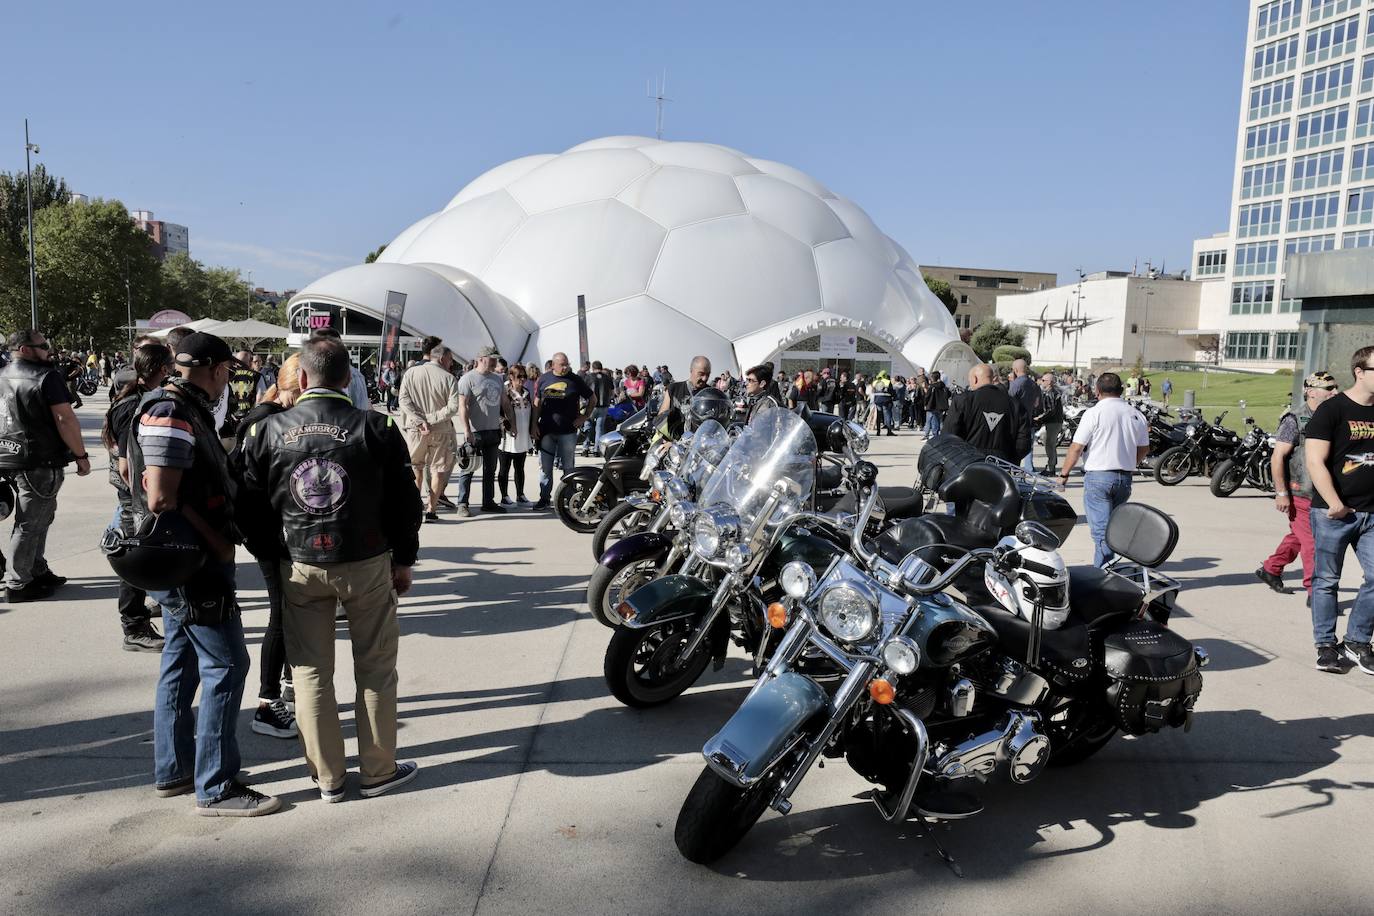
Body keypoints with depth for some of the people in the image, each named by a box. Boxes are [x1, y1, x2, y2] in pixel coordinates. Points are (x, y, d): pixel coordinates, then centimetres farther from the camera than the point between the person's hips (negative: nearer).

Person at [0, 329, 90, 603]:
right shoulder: (47, 377, -14)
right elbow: (65, 419, -19)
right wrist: (81, 455, -13)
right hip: (39, 463, -9)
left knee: (40, 518, 20)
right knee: (30, 524, -1)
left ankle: (38, 571, 29)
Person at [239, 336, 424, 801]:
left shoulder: (268, 431, -3)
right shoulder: (377, 428, -8)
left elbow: (253, 506, 3)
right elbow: (405, 501, -4)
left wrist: (274, 552, 17)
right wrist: (404, 560, 8)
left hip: (299, 567, 2)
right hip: (367, 565, -2)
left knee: (311, 672, 13)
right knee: (375, 669, 11)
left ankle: (328, 776, 21)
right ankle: (377, 771, 19)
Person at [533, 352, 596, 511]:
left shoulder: (574, 380, 1)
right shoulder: (543, 379, 6)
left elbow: (592, 398, 10)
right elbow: (537, 403, 12)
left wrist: (584, 416, 1)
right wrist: (535, 424, 5)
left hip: (568, 431, -2)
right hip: (546, 430, 2)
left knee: (569, 467, 5)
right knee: (545, 467, 5)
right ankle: (544, 499, 14)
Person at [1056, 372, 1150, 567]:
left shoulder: (1094, 413, -9)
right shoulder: (1137, 415, 8)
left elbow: (1076, 447, -11)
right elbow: (1144, 449, 15)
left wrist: (1064, 472, -2)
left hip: (1098, 476, -6)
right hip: (1125, 478, 6)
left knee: (1101, 529, -6)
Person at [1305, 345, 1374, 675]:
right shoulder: (1332, 410, -6)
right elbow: (1315, 462, -12)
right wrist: (1334, 504, -20)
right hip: (1333, 512, -5)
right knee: (1326, 581, 5)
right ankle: (1325, 645, 16)